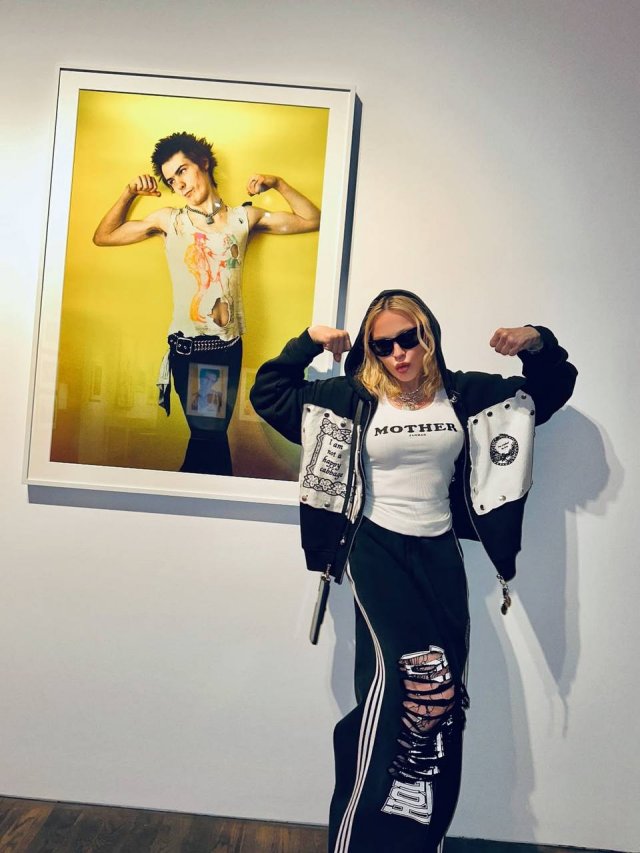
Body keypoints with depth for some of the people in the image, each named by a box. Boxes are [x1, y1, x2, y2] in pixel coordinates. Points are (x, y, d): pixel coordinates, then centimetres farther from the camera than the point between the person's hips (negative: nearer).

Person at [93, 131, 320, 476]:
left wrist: (278, 183, 4)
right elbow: (103, 236, 16)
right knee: (209, 435, -10)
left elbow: (312, 220, 13)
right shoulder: (168, 219, 11)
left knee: (209, 434, 3)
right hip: (186, 345, -1)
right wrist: (128, 193, 7)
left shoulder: (244, 217, 11)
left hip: (228, 345, 1)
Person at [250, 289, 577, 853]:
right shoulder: (354, 397, 0)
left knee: (443, 695, 3)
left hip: (440, 552, 4)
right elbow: (268, 394, 4)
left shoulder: (466, 395, 6)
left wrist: (539, 344, -3)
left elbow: (554, 389, 16)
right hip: (377, 548, -3)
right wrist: (309, 342, -7)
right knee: (400, 667, -22)